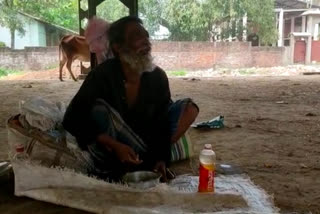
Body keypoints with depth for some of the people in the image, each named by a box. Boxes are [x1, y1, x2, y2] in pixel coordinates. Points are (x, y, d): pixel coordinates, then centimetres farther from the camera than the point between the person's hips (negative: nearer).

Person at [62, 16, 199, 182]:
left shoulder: (157, 76, -11)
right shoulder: (103, 75, -22)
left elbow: (162, 122, -10)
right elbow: (71, 120, -24)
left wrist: (161, 158, -25)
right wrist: (115, 146, -33)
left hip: (142, 138, 4)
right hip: (108, 148, -3)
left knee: (188, 107, -9)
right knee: (99, 109, -33)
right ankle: (145, 163, -21)